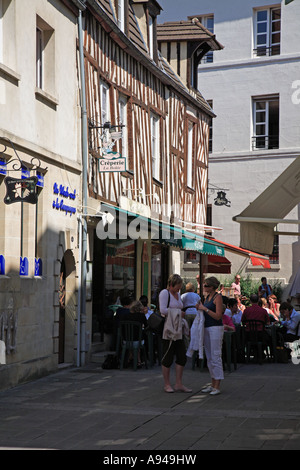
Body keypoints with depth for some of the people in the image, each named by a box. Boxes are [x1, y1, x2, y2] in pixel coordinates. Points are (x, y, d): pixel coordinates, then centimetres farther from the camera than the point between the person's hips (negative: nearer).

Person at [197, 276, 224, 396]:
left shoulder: (218, 297, -10)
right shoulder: (207, 297, 14)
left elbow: (218, 316, -16)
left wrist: (204, 309, -16)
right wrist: (199, 308, 2)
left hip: (216, 328, -9)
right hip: (207, 328, 9)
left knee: (216, 357, -8)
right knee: (209, 358, 10)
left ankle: (217, 387, -6)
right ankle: (213, 385, 16)